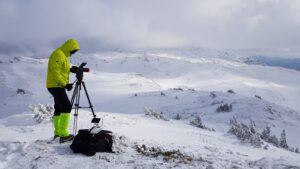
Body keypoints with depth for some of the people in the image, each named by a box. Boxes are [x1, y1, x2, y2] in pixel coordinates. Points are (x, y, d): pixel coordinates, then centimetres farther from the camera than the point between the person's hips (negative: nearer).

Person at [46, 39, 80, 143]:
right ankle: (63, 134, -19)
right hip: (56, 86, -11)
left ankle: (57, 132, 25)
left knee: (59, 108, 15)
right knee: (67, 107, -17)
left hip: (58, 86, 11)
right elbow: (55, 72, -22)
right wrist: (65, 84, -22)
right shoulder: (58, 54, -15)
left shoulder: (63, 55, 17)